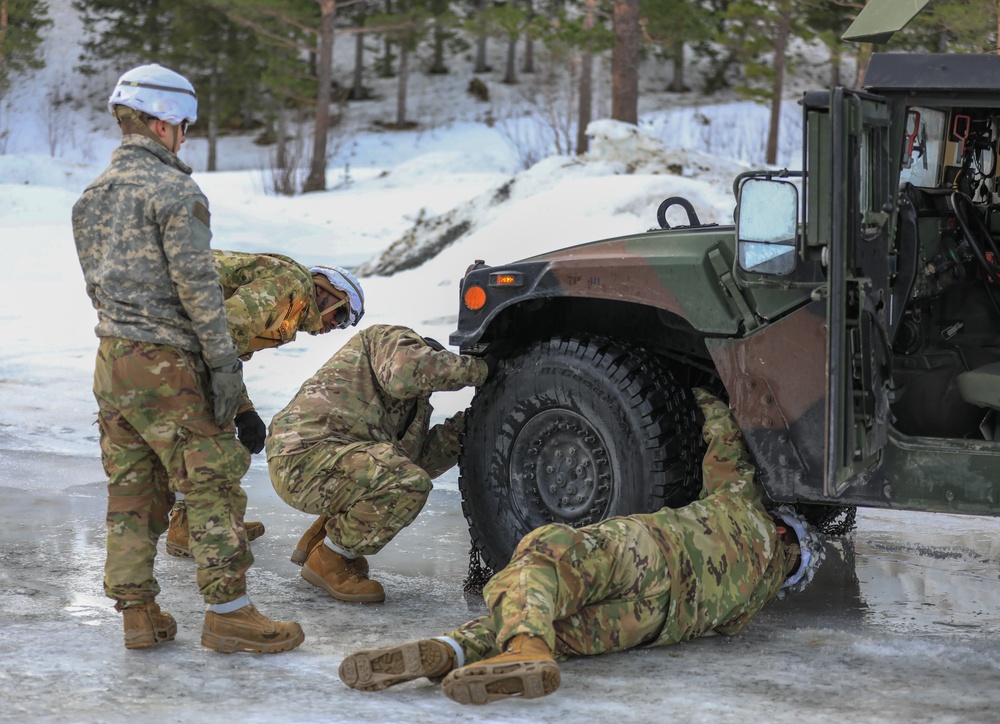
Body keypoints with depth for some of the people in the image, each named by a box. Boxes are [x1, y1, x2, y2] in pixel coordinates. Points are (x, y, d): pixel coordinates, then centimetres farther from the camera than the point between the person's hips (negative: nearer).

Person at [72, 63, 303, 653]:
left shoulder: (93, 195, 13)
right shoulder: (174, 190, -13)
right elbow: (196, 284, -17)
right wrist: (225, 363, -14)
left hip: (111, 360, 8)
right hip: (166, 362, -8)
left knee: (131, 489, 11)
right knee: (212, 482, -2)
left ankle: (139, 613, 14)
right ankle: (228, 612, -1)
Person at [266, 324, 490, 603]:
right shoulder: (397, 339, 3)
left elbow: (421, 459, 17)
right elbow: (404, 375, -22)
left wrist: (462, 426, 10)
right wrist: (477, 368, -13)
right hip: (306, 456, -11)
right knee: (410, 485, -26)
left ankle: (316, 540, 20)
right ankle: (326, 561, -9)